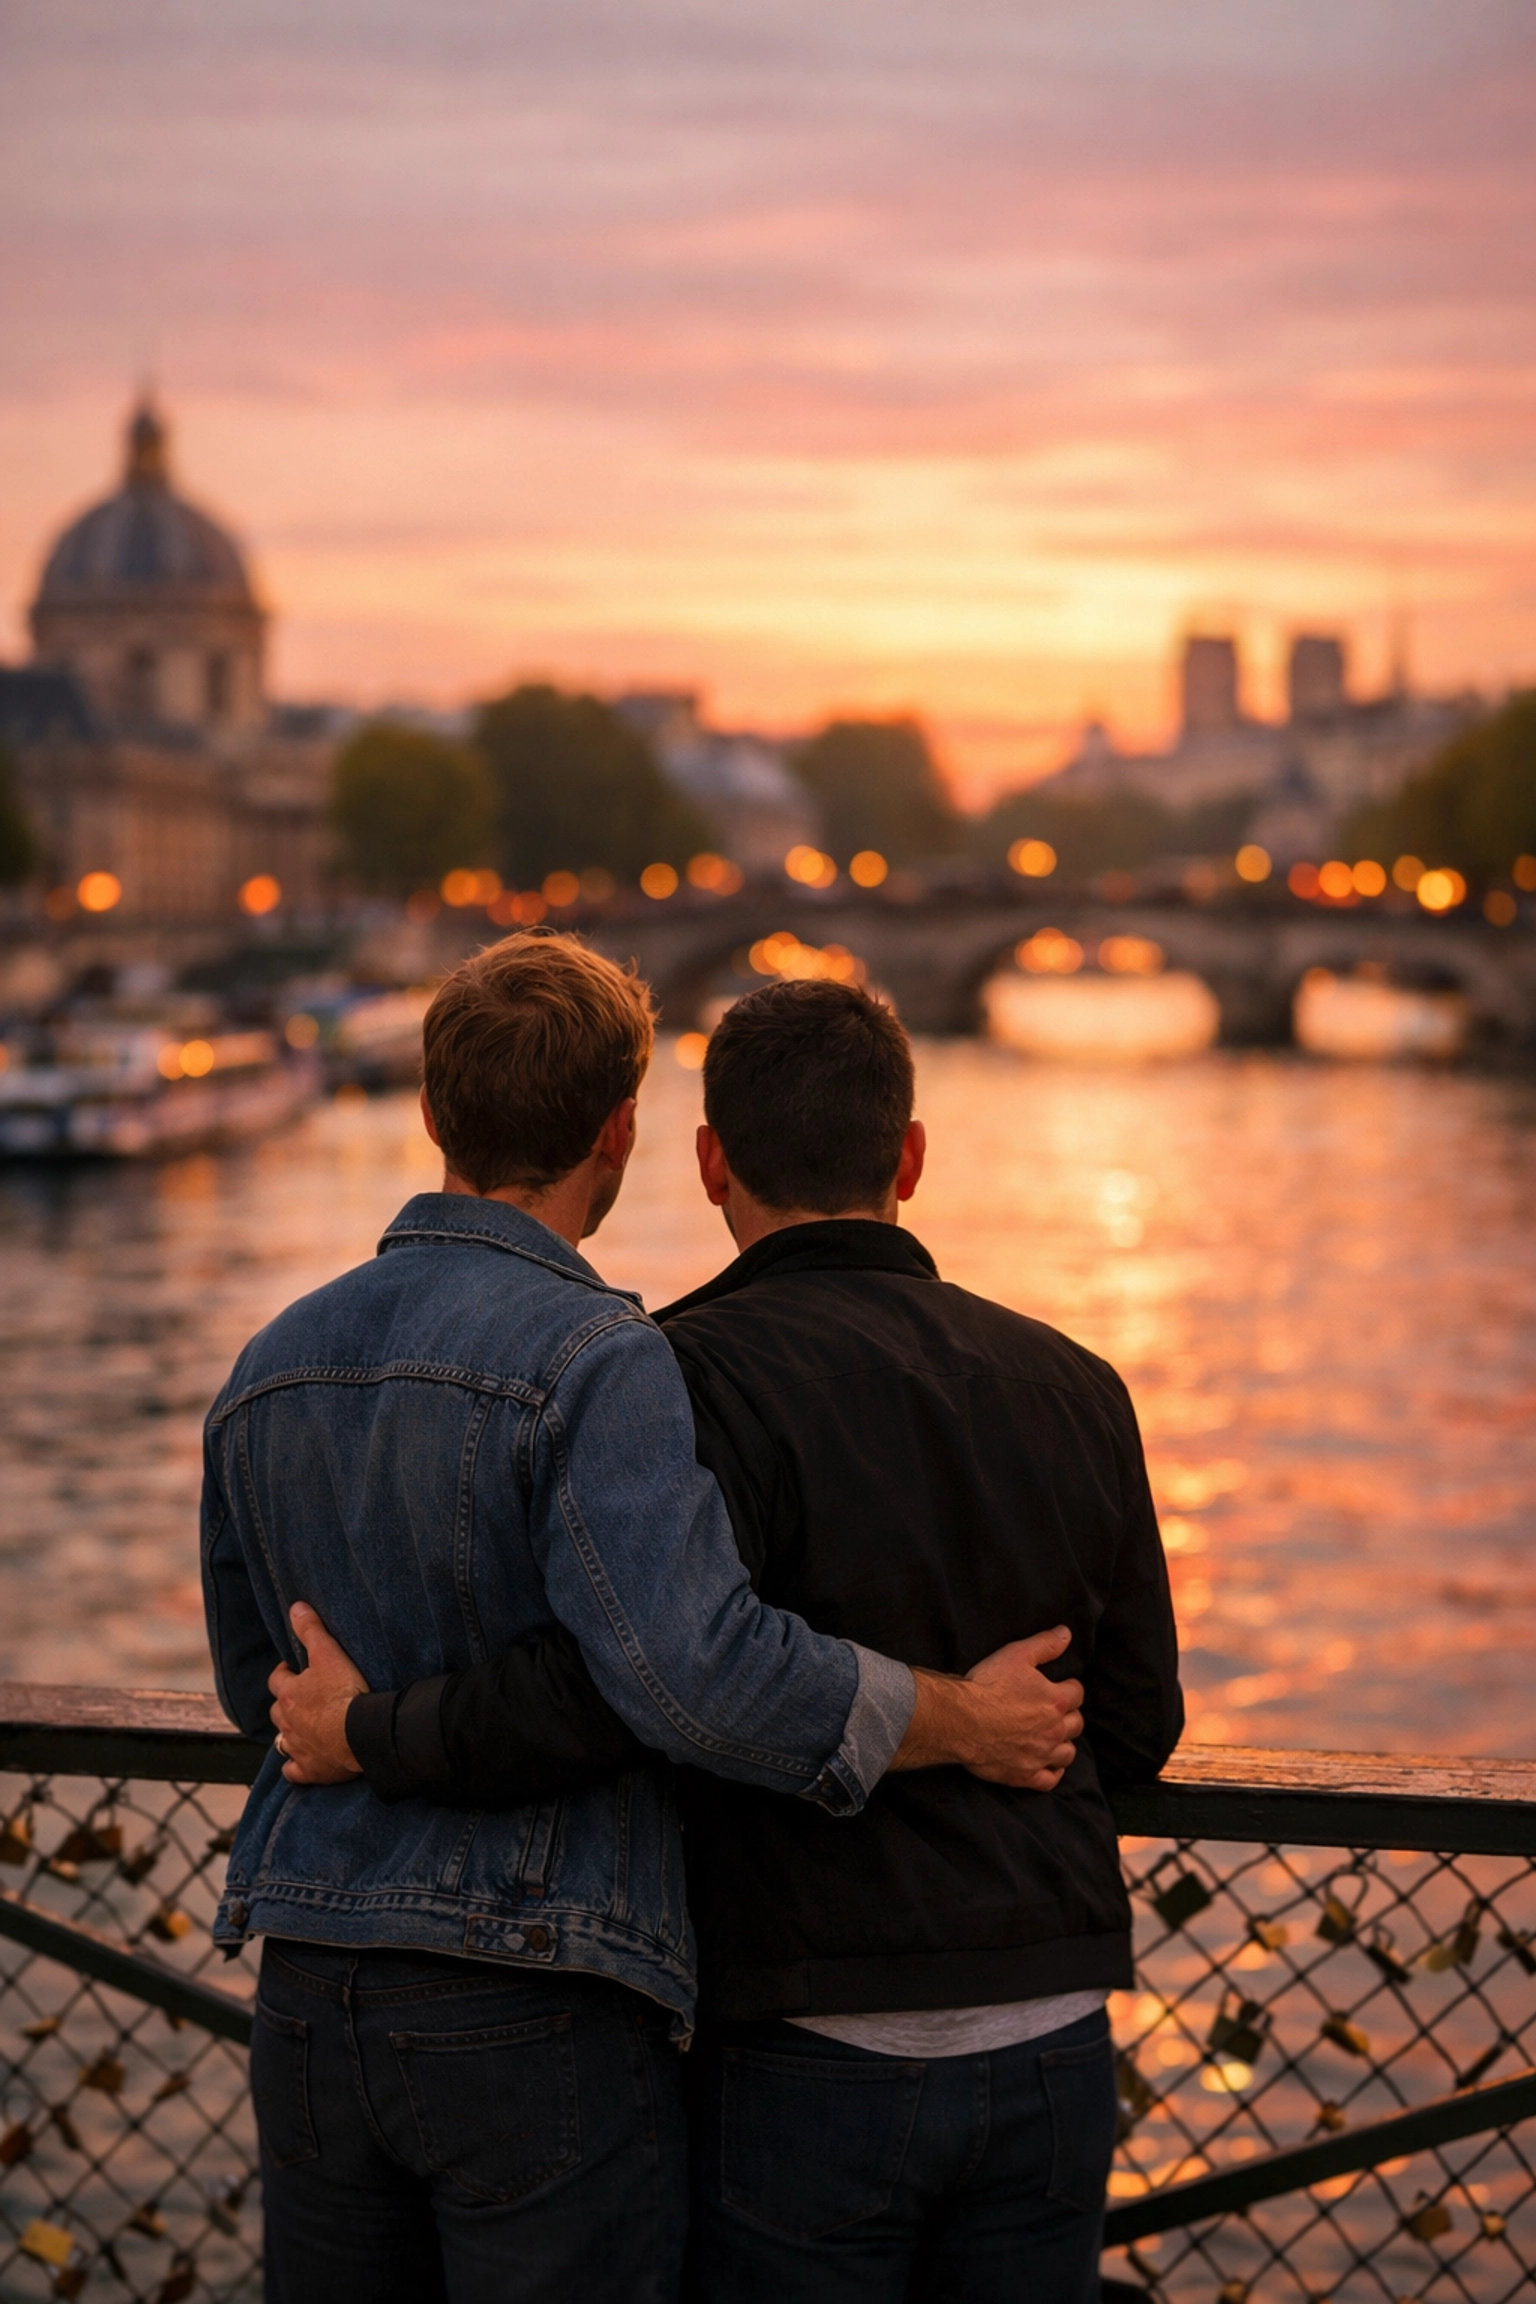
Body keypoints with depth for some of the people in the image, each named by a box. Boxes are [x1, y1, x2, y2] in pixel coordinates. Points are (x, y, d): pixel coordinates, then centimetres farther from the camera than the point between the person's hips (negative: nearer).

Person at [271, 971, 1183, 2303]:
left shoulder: (711, 1375, -13)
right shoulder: (1073, 1389, 4)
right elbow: (1137, 1728, 9)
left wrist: (370, 1736, -13)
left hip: (817, 2054, -5)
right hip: (1050, 2043, 5)